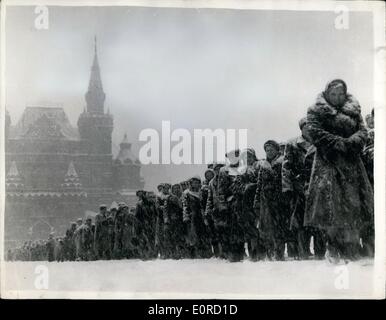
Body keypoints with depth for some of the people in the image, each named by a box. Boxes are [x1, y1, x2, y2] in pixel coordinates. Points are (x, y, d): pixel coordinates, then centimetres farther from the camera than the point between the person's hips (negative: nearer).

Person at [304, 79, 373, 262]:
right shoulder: (316, 111, 3)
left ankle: (350, 250, 13)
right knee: (331, 203, -10)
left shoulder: (354, 111, 16)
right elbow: (315, 133, -10)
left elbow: (363, 131, 7)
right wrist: (338, 143, -15)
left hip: (352, 162, 5)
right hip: (328, 162, -4)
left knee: (353, 203, 3)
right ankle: (333, 249, -2)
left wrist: (350, 142, -13)